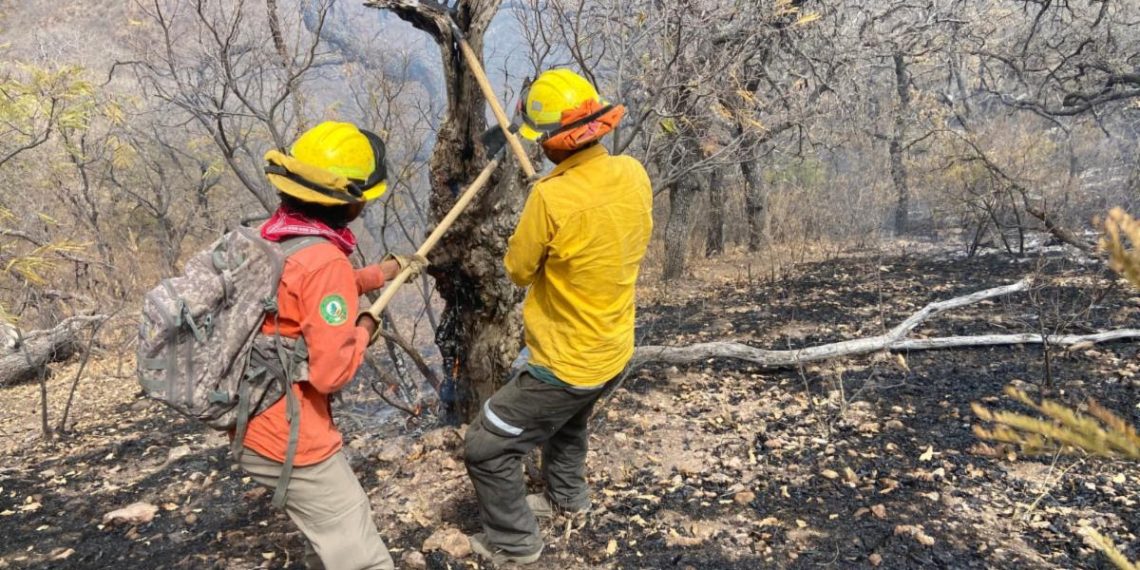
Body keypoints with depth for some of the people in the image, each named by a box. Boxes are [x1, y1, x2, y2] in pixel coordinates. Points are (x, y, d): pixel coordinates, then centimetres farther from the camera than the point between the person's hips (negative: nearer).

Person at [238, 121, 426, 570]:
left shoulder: (270, 237, 2)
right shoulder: (324, 260, -25)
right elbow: (331, 373, -25)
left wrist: (383, 272, 18)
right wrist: (364, 331, -7)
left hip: (255, 427, 10)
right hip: (292, 442, -10)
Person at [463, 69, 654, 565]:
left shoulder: (551, 197, -30)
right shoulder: (634, 174, -8)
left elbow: (518, 271, -12)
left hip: (567, 363, -8)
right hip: (614, 349, 8)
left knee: (485, 447, 10)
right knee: (567, 419, 35)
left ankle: (514, 542, 27)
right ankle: (567, 495, 57)